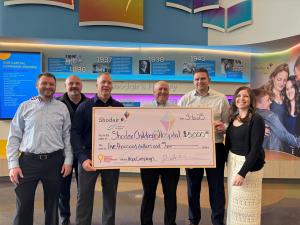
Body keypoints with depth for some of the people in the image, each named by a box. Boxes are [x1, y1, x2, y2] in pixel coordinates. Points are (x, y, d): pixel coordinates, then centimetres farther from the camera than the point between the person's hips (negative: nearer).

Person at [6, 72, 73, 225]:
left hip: (54, 161, 1)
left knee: (52, 203, 13)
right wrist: (13, 164, -4)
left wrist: (68, 160, -1)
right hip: (28, 161, 0)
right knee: (24, 205, 3)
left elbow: (67, 136, 5)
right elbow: (14, 137, 3)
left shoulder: (62, 108, 4)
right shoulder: (25, 107, 3)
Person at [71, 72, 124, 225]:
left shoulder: (119, 107, 6)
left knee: (110, 196, 13)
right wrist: (82, 158, -16)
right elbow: (75, 133, -5)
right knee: (84, 197, 7)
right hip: (89, 156, -2)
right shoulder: (84, 106, 1)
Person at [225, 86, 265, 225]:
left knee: (246, 204, 3)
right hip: (232, 162, 7)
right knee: (234, 201, 18)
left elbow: (256, 149, -20)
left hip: (248, 165, -7)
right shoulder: (233, 118, 6)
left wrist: (243, 172, -24)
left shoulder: (256, 120, -14)